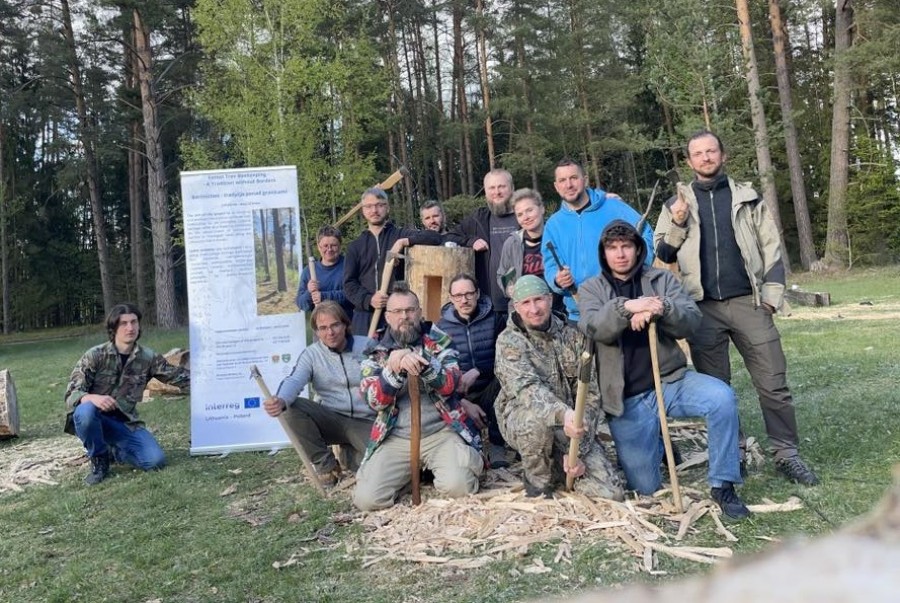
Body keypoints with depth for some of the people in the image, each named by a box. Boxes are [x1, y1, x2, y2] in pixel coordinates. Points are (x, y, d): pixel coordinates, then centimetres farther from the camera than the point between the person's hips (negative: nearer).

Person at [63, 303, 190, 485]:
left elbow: (178, 376, 3)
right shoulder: (95, 355, -13)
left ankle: (112, 451, 14)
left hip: (124, 423, 2)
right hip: (93, 418, -2)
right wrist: (92, 398, -38)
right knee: (85, 410, -38)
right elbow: (71, 394, -16)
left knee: (155, 460, -18)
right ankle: (99, 459, -9)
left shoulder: (148, 357, -4)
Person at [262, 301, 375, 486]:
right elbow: (294, 380, -17)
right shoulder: (311, 354, 1)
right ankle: (326, 464, -7)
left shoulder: (367, 345, 2)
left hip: (364, 423, -1)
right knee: (293, 407, -27)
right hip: (329, 420, 1)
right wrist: (281, 400, -40)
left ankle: (349, 453, 10)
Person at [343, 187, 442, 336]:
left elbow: (435, 237, -2)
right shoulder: (356, 246, 16)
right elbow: (349, 283, 7)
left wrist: (404, 242, -14)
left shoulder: (401, 235, 10)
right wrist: (368, 299, -11)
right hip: (365, 314, 2)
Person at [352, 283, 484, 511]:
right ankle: (415, 469, 14)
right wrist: (394, 369, -28)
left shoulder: (438, 341, 2)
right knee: (367, 498, -15)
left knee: (458, 485, -28)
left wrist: (423, 365, -32)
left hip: (441, 432, -1)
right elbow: (375, 401, -9)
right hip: (396, 438, 2)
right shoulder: (376, 353, 4)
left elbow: (450, 385, -12)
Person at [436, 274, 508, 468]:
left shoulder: (494, 319, -3)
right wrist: (464, 403, -20)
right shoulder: (441, 326, -1)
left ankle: (497, 446, -20)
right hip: (458, 396, 0)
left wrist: (476, 372, -28)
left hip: (490, 393, 0)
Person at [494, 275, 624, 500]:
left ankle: (559, 467, 17)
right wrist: (563, 413, -46)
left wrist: (577, 448, -16)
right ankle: (538, 480, -8)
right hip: (520, 421, -3)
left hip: (572, 430, 3)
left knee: (612, 492, -12)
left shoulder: (574, 337, 1)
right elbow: (527, 387, -26)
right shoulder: (508, 341, -8)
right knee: (537, 417, -39)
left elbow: (590, 394, -4)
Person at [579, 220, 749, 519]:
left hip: (669, 380, 1)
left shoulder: (662, 279, 8)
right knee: (645, 487, -1)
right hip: (627, 399, -1)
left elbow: (691, 320, -6)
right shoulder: (591, 289, 6)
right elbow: (594, 327, -15)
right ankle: (655, 445, 34)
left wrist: (661, 309, -27)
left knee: (723, 397, -30)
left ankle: (723, 485, -13)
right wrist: (626, 306, -34)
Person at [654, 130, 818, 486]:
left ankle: (787, 454, 9)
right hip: (703, 308, 1)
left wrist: (772, 293, -2)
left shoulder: (747, 197, 11)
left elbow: (771, 247, 8)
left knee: (773, 383, -1)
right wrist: (677, 225, -8)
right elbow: (662, 257, 8)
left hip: (748, 302, 0)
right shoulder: (676, 204, 11)